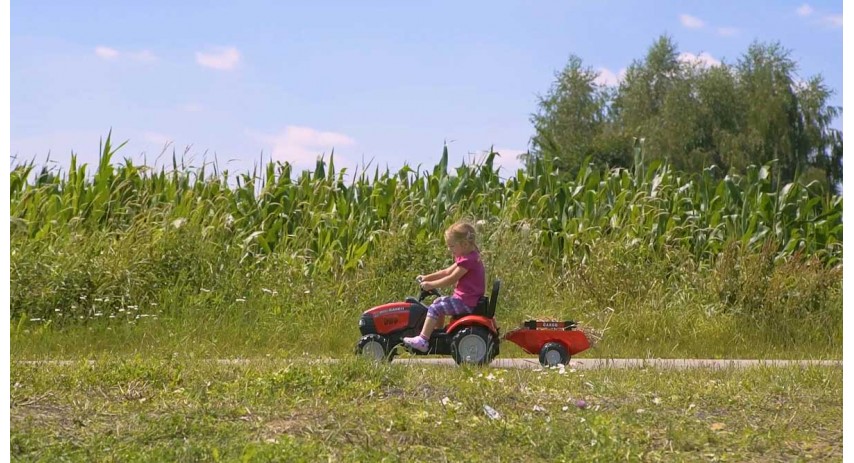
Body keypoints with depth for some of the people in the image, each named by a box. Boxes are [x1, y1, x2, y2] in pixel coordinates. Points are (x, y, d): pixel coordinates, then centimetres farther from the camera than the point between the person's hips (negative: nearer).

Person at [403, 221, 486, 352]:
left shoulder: (468, 260, -20)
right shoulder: (465, 258, 14)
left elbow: (451, 279, -21)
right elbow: (447, 272, 18)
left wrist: (431, 285, -15)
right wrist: (427, 277, 12)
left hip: (466, 302, -11)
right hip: (464, 298, 11)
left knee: (435, 308, -15)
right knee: (439, 301, 24)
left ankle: (422, 340, -17)